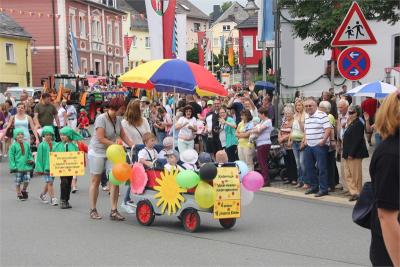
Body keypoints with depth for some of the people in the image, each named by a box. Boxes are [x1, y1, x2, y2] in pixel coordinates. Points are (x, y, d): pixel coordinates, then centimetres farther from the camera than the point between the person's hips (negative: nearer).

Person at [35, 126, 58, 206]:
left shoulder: (55, 144, 2)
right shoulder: (42, 145, -4)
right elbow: (39, 157, -2)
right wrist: (40, 168, -6)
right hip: (45, 166, -4)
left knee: (48, 183, 16)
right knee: (50, 182, -10)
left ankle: (43, 194, 38)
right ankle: (53, 199, -7)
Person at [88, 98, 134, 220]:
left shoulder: (118, 119, 2)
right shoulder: (101, 119, -18)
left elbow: (123, 135, 6)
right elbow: (100, 138, -23)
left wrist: (133, 146, -7)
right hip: (97, 152, -6)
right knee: (95, 181, 5)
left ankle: (114, 211, 0)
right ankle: (93, 210, 17)